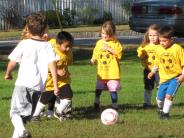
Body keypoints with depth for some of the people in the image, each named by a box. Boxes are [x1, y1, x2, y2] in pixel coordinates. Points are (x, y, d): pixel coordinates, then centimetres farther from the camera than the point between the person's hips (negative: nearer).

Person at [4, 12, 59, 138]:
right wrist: (56, 85, -5)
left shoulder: (24, 44, 1)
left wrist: (8, 74, 25)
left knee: (16, 112, -4)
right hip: (38, 86, 3)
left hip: (22, 84, -3)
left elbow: (12, 62, 4)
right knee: (26, 113, 19)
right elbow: (52, 64, -5)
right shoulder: (47, 46, 6)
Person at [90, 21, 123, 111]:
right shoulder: (99, 43, 9)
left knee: (113, 90, -4)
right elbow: (96, 54, 14)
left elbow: (119, 54, -14)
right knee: (98, 89, 9)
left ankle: (114, 106, 7)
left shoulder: (116, 43, -4)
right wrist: (93, 60, -2)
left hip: (112, 72, -4)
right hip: (101, 72, 4)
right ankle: (96, 103, 29)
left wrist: (109, 49, -19)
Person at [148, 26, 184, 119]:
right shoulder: (159, 49, -1)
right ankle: (161, 110, 39)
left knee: (168, 95, -18)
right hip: (164, 78, 5)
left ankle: (165, 113, 1)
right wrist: (153, 71, 14)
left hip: (175, 77, -5)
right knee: (159, 98, 8)